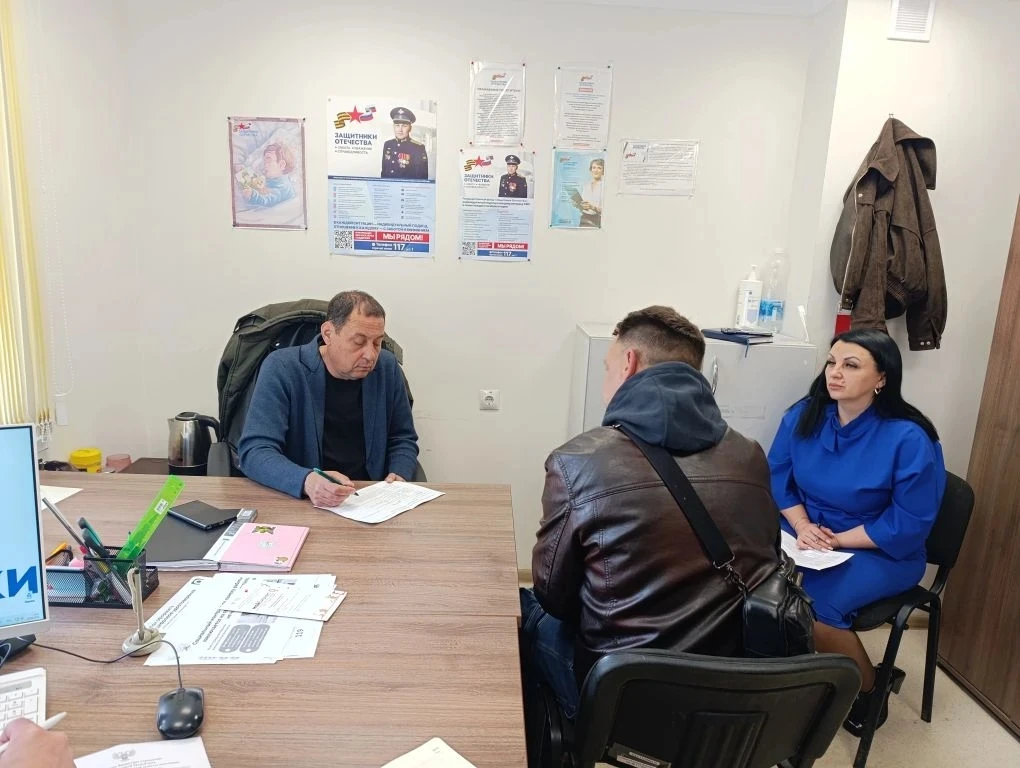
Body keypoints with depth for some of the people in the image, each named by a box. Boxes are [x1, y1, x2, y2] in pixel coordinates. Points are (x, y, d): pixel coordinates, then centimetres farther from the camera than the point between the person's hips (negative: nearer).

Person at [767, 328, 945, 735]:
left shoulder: (909, 439, -17)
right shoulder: (804, 415, -2)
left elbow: (907, 526, -15)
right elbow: (778, 477, 5)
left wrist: (835, 541, -17)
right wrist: (802, 526, -12)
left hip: (879, 553, -4)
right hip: (804, 535, 5)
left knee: (806, 606, -28)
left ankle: (868, 687, 4)